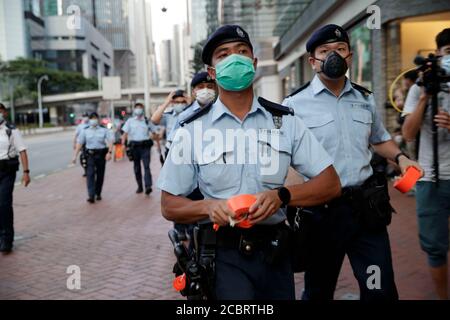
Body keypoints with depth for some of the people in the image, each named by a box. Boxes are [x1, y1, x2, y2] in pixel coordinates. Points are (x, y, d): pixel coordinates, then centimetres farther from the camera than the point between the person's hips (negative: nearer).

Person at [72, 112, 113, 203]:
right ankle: (91, 196, -16)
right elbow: (79, 143, 4)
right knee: (90, 174, -11)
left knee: (100, 175, 8)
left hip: (101, 154, 1)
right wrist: (75, 155, -2)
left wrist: (109, 152, -21)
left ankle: (98, 193, 24)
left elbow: (110, 141, -6)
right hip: (90, 154, 0)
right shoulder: (85, 131, 6)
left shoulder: (104, 130, 3)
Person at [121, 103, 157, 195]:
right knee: (137, 167, 7)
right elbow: (125, 134, 3)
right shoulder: (130, 121, 9)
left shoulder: (147, 121, 9)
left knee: (146, 166, -13)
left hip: (145, 146, -1)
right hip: (134, 145, 2)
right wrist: (123, 145, -10)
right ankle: (140, 187, 17)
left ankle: (148, 186, -23)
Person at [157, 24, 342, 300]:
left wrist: (282, 196, -17)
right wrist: (208, 207, -19)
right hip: (222, 254, -2)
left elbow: (331, 184, 1)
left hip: (274, 252, 3)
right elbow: (170, 206, 2)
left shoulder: (285, 121, 2)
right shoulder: (192, 130, -1)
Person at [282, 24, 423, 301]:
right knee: (319, 290, 15)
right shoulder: (295, 105, -6)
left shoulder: (365, 99, 9)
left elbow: (379, 138, 24)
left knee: (382, 290, 7)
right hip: (322, 209, -3)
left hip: (367, 205, 4)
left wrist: (400, 157, 5)